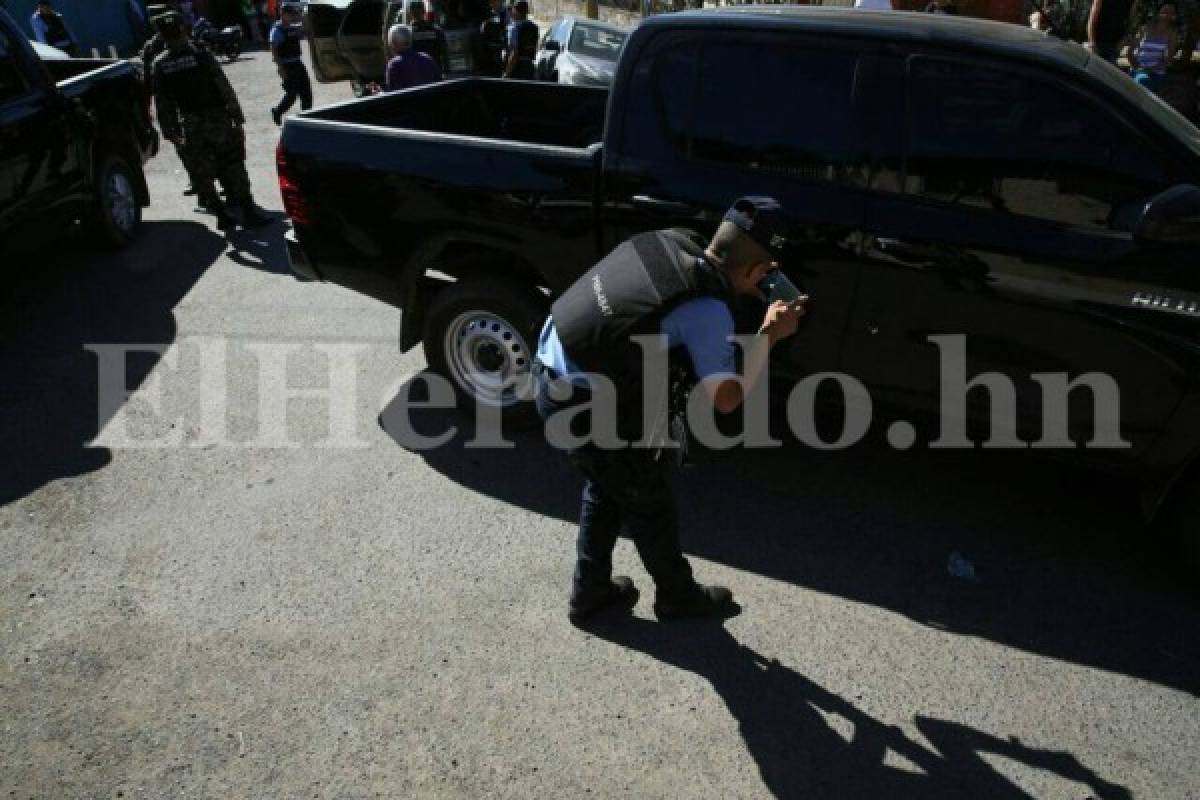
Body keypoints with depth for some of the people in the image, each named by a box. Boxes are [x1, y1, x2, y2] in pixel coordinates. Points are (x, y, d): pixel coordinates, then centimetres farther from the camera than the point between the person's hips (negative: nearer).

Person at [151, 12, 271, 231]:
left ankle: (222, 215, 10)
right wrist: (237, 117, -4)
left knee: (202, 173, 10)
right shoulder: (202, 55, -7)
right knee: (234, 168, 0)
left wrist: (170, 132, 11)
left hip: (191, 126, 3)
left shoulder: (159, 66, 3)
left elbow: (162, 103, 5)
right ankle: (248, 212, -3)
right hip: (218, 120, -3)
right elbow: (225, 89, -9)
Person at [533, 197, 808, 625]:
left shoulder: (668, 241, -2)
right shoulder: (708, 311, -22)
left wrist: (740, 287, 11)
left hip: (550, 374, 8)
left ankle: (589, 592, 42)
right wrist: (769, 335, -16)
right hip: (584, 406, -8)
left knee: (606, 487, 27)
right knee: (647, 502, 16)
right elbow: (726, 398, -22)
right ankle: (678, 596, 39)